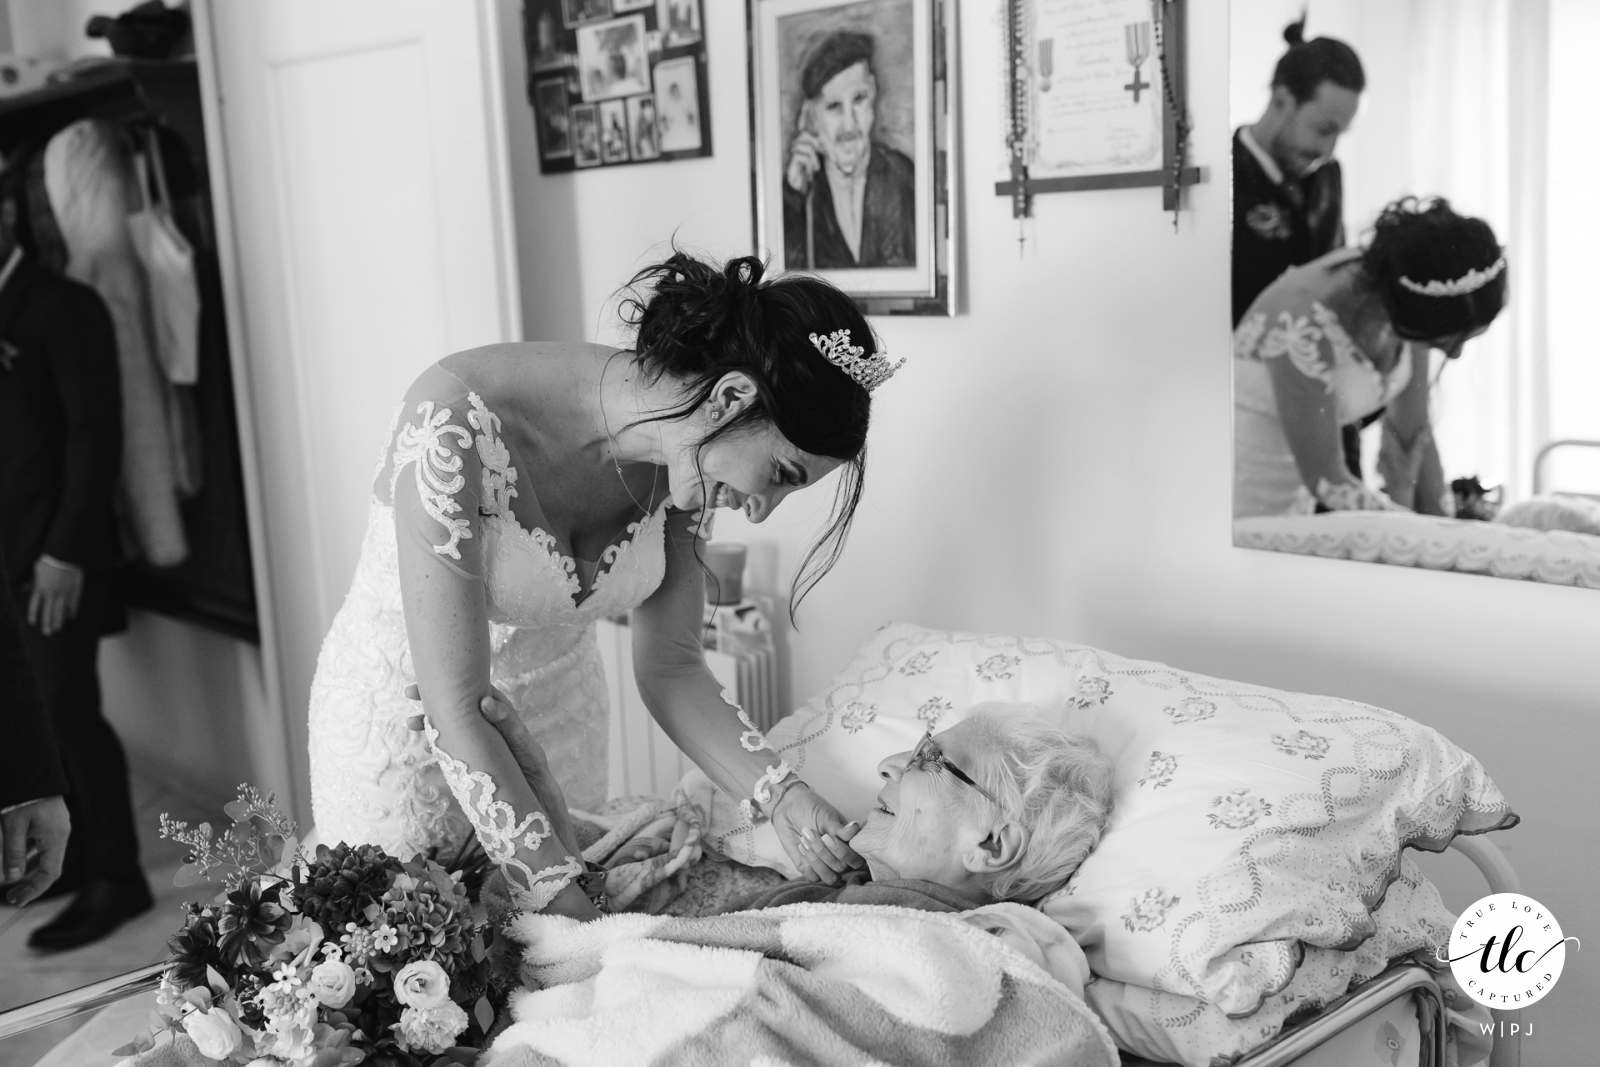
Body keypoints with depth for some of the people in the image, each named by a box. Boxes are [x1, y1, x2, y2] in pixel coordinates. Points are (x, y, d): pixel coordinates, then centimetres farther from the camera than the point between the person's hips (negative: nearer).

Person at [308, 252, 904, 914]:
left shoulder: (687, 452, -14)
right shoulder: (458, 425, -34)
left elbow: (670, 667, -7)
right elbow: (455, 710, -33)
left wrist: (780, 796, -21)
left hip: (560, 707, 5)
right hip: (403, 710, -5)